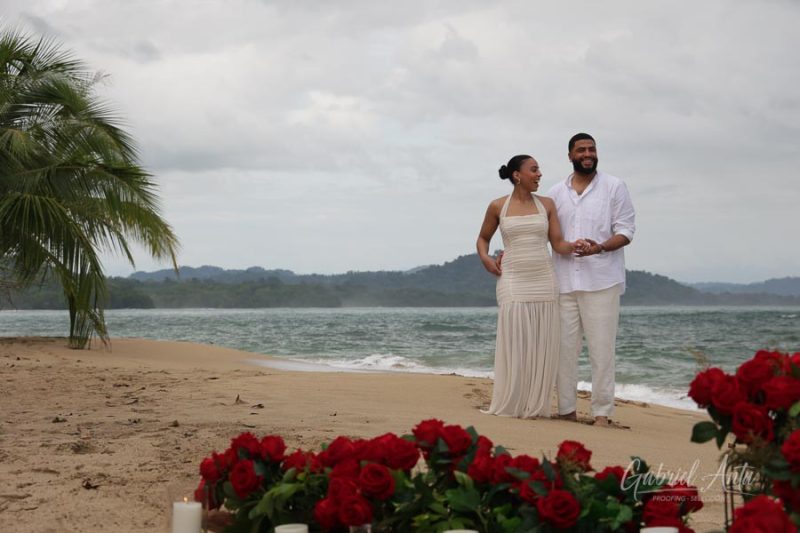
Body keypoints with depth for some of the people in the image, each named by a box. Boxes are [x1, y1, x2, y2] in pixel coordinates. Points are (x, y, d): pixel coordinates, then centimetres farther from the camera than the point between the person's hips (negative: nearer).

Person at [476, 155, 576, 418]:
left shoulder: (547, 204, 7)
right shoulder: (498, 206, 3)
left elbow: (558, 244, 4)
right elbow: (483, 238, 18)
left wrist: (574, 245, -17)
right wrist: (484, 258, -1)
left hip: (544, 282, 2)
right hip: (513, 282, -2)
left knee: (542, 347, 1)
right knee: (514, 346, -4)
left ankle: (535, 406, 9)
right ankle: (509, 405, 5)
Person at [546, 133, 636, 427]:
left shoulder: (614, 187, 6)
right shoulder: (555, 193, 14)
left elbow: (626, 231, -1)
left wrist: (599, 248, -19)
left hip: (601, 280, -3)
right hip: (564, 280, 3)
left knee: (602, 347, -4)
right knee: (565, 346, 3)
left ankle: (602, 413, 0)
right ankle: (567, 410, 10)